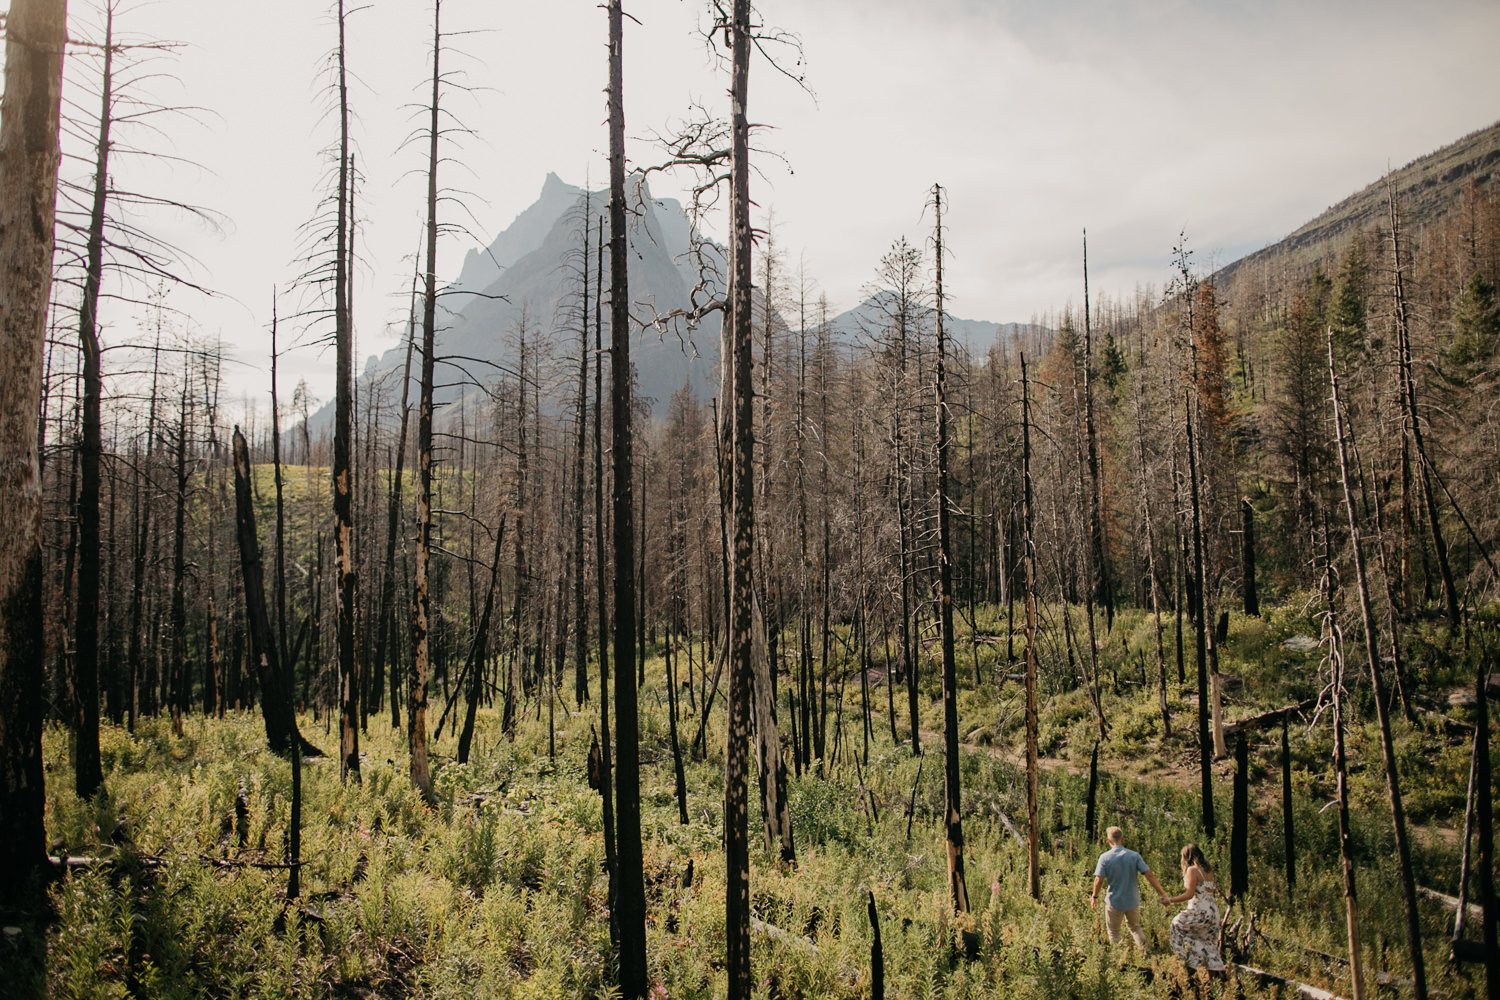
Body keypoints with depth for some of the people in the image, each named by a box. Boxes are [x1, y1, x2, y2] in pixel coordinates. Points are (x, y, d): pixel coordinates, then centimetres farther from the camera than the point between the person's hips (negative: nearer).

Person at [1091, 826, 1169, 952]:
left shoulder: (1105, 857, -11)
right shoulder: (1134, 856, -6)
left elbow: (1099, 880, -14)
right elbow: (1149, 875, -10)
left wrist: (1094, 897, 1)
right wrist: (1162, 893, -6)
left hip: (1114, 902, -2)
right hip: (1133, 901, 3)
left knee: (1114, 932, 15)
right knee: (1135, 927, 23)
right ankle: (1145, 949, 9)